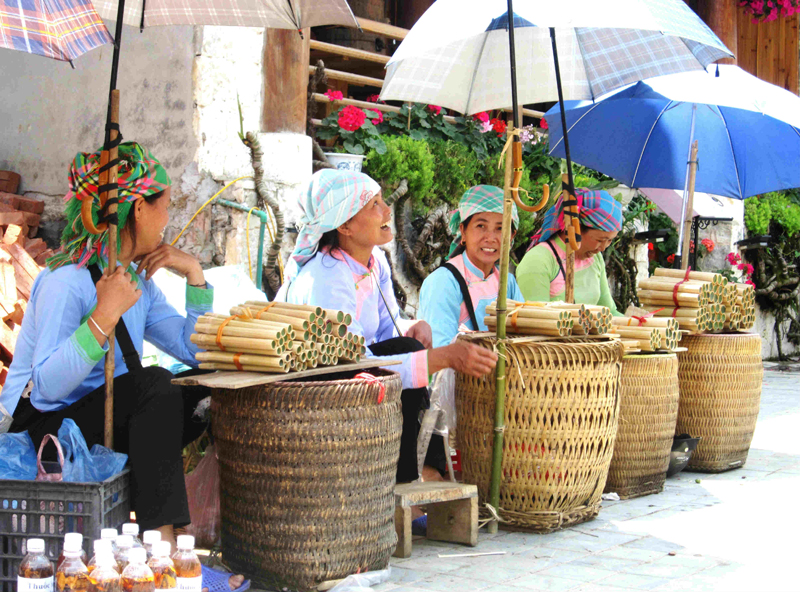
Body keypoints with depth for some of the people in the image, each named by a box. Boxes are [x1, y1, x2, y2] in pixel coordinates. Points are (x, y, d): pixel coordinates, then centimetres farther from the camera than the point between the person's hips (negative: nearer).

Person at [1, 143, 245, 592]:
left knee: (211, 391, -3)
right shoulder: (67, 281, -19)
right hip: (42, 429, -9)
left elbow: (193, 350, 8)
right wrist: (103, 317, -36)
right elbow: (47, 386, -29)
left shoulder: (137, 278, 9)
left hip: (105, 420, 9)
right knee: (153, 386, -30)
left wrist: (195, 276, 0)